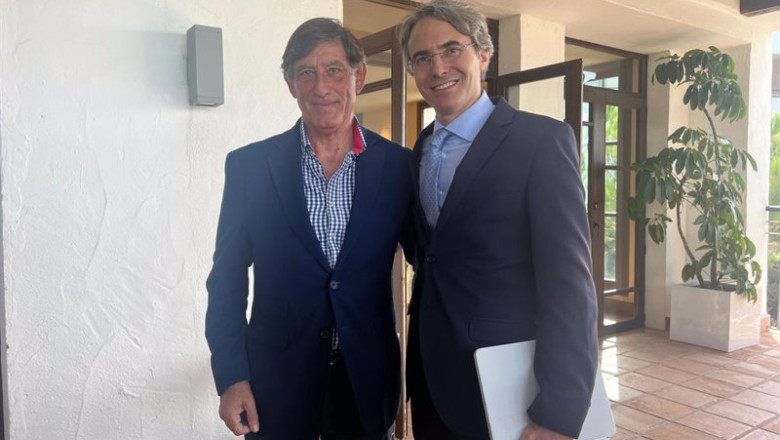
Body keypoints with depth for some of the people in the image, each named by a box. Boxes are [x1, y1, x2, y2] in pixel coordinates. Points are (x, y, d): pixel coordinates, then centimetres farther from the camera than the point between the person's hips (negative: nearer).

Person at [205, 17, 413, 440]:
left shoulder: (399, 165, -4)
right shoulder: (249, 165, -5)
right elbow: (227, 279, -1)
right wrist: (230, 377, -5)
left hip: (368, 376, 1)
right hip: (275, 378, 0)